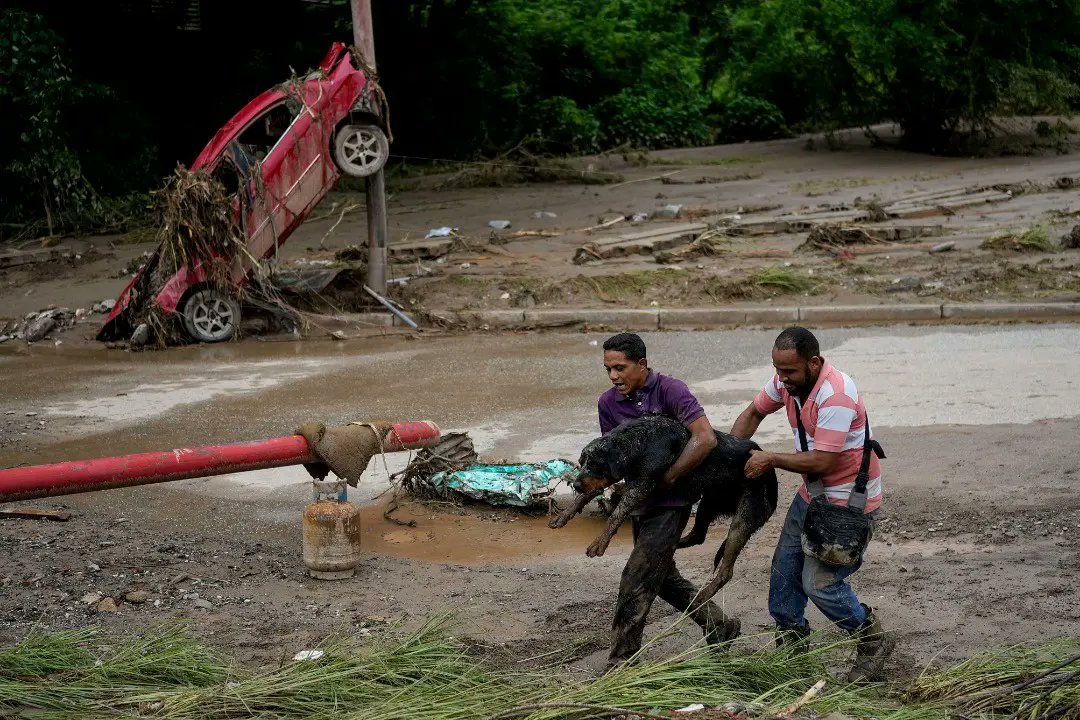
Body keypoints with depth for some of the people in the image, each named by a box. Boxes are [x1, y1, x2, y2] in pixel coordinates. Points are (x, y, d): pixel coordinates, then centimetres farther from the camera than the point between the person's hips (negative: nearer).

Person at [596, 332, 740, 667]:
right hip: (639, 503, 7)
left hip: (670, 503, -7)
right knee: (663, 577, 18)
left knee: (636, 582, -9)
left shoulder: (670, 390, -18)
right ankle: (718, 624, 36)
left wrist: (666, 478, -25)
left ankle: (620, 665, -1)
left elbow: (705, 438, -25)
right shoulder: (607, 403, -1)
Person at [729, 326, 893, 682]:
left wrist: (770, 459, -20)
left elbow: (822, 461, -32)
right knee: (785, 568, 13)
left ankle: (874, 641, 7)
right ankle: (790, 643, 30)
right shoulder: (786, 381, -4)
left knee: (819, 582, -13)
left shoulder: (835, 395, -30)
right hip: (812, 493, 9)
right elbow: (754, 413, 15)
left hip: (848, 501, -9)